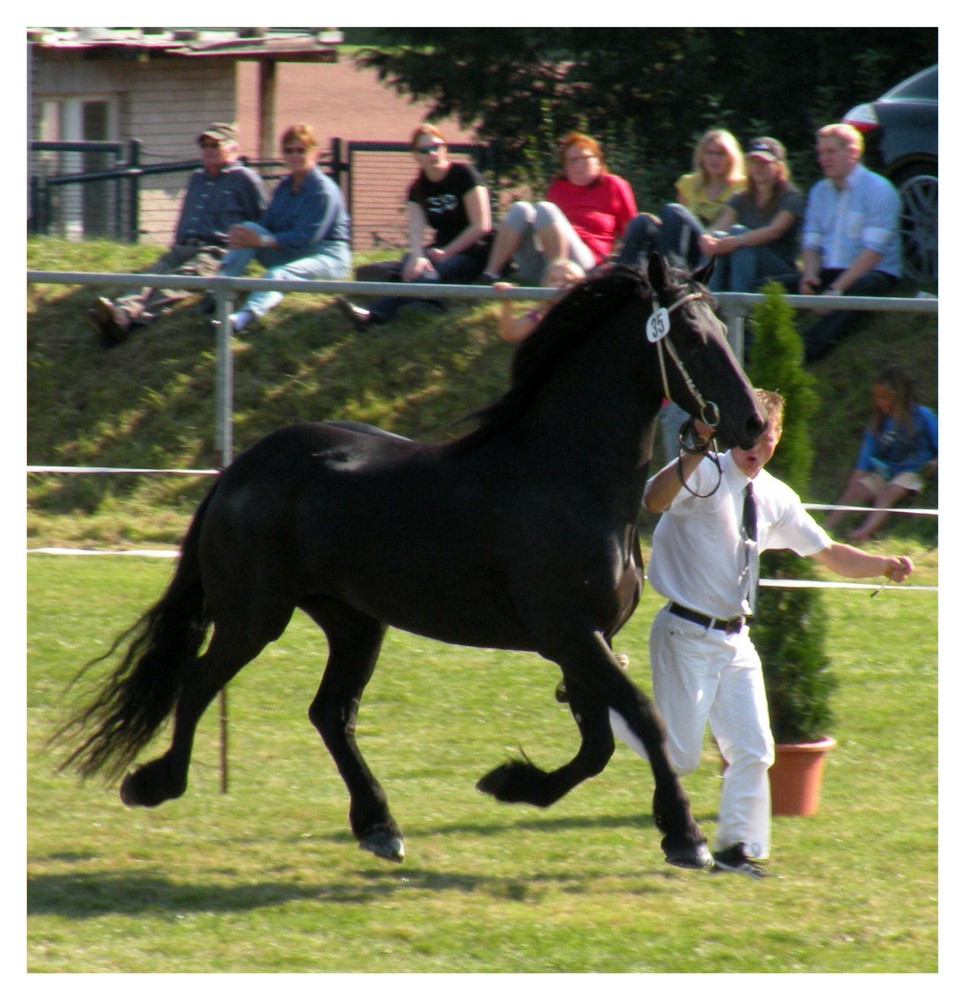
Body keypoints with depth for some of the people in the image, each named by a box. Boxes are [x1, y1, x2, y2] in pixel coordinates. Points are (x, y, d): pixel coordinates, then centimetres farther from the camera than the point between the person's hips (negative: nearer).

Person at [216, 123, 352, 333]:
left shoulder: (323, 190, -12)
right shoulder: (285, 186, 11)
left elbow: (305, 238, -21)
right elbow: (267, 225, 4)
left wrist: (262, 241, -25)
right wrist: (243, 236, -19)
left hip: (328, 256, -7)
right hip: (291, 252, 7)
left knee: (278, 275, -37)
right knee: (249, 228, -14)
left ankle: (241, 318, -66)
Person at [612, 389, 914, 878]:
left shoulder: (776, 498, 7)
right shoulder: (704, 476, -14)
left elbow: (829, 553, 16)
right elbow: (655, 500, -35)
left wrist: (883, 565, -1)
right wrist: (696, 453, -51)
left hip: (735, 638, 7)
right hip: (687, 634, -7)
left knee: (753, 750, 5)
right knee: (678, 755, -5)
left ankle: (737, 850, 17)